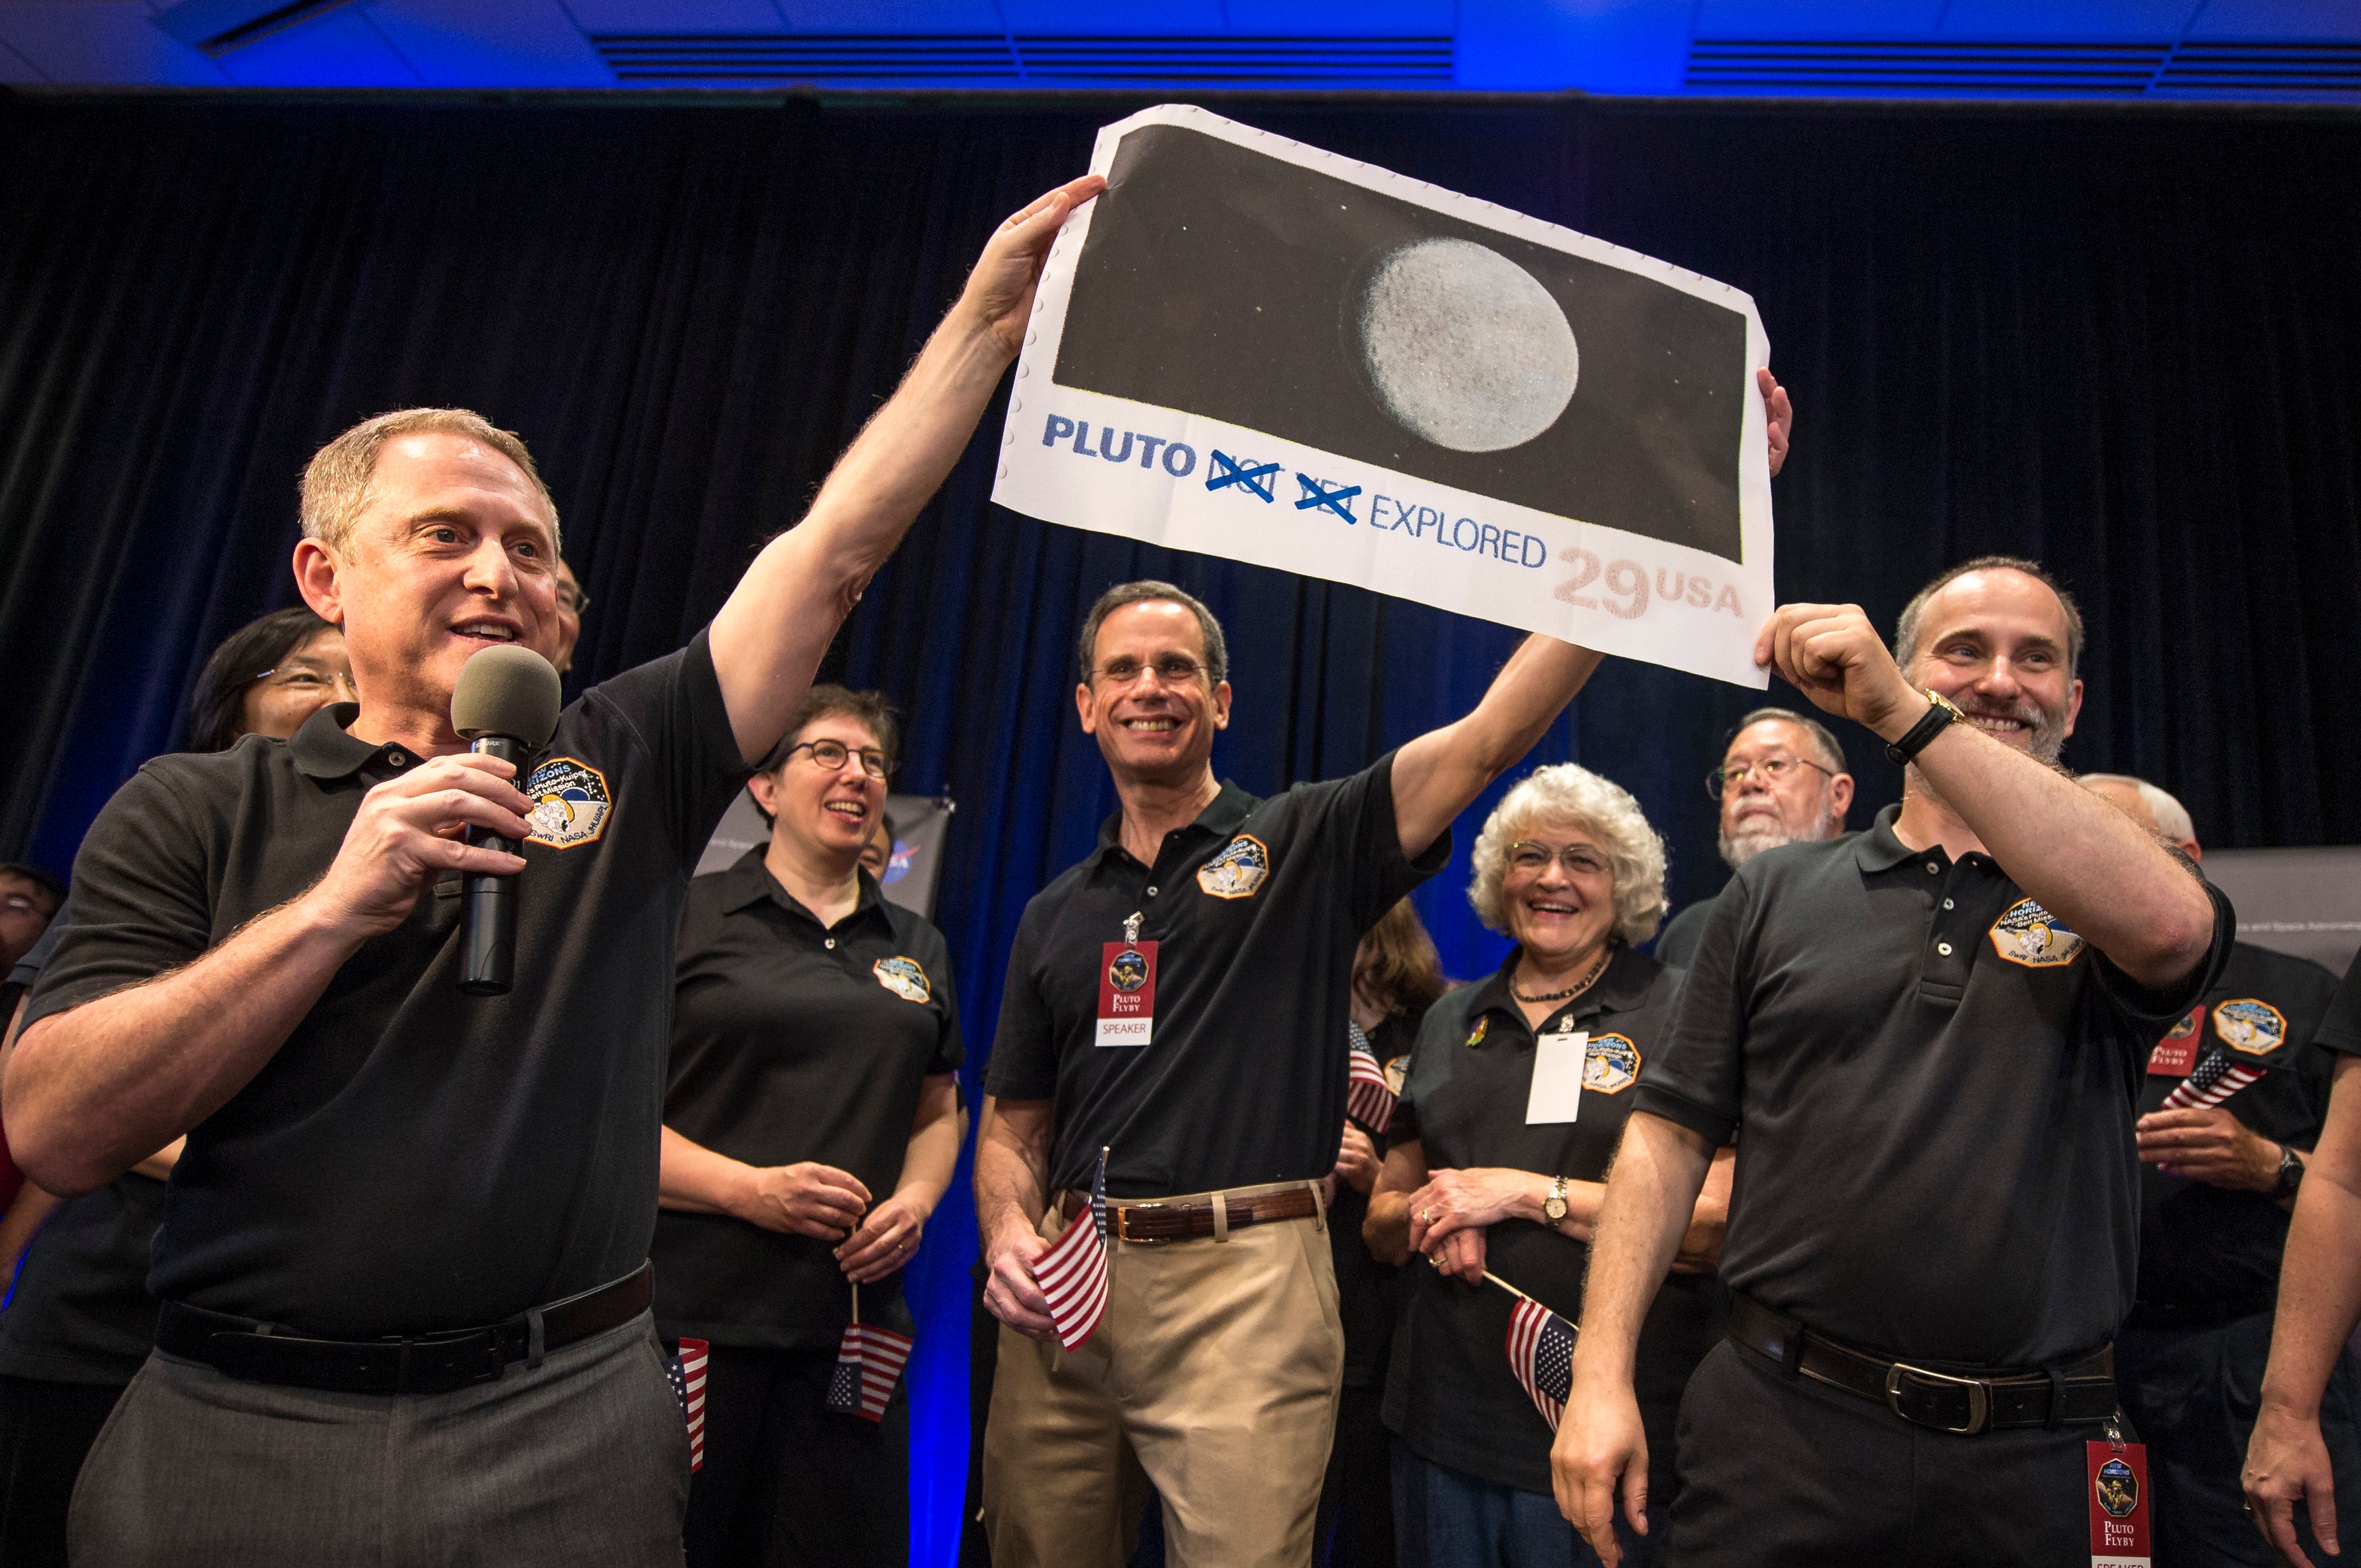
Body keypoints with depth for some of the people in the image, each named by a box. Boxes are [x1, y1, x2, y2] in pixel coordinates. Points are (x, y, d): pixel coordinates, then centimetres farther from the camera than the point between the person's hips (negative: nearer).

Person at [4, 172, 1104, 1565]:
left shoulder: (627, 767, 4)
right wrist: (336, 905, -16)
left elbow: (836, 544, -1)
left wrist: (991, 312, -2)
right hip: (231, 1442, 0)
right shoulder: (194, 812, 3)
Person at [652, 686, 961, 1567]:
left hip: (853, 1324, 4)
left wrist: (916, 1200, -1)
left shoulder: (917, 949, 14)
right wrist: (747, 1186, -16)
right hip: (691, 1319, -3)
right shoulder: (687, 916, -1)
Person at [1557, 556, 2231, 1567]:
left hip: (2034, 1458, 1)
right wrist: (1601, 1377, -6)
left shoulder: (2100, 896, 4)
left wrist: (1906, 715, -25)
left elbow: (2167, 924, -23)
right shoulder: (1775, 895, 5)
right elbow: (1671, 1136, 3)